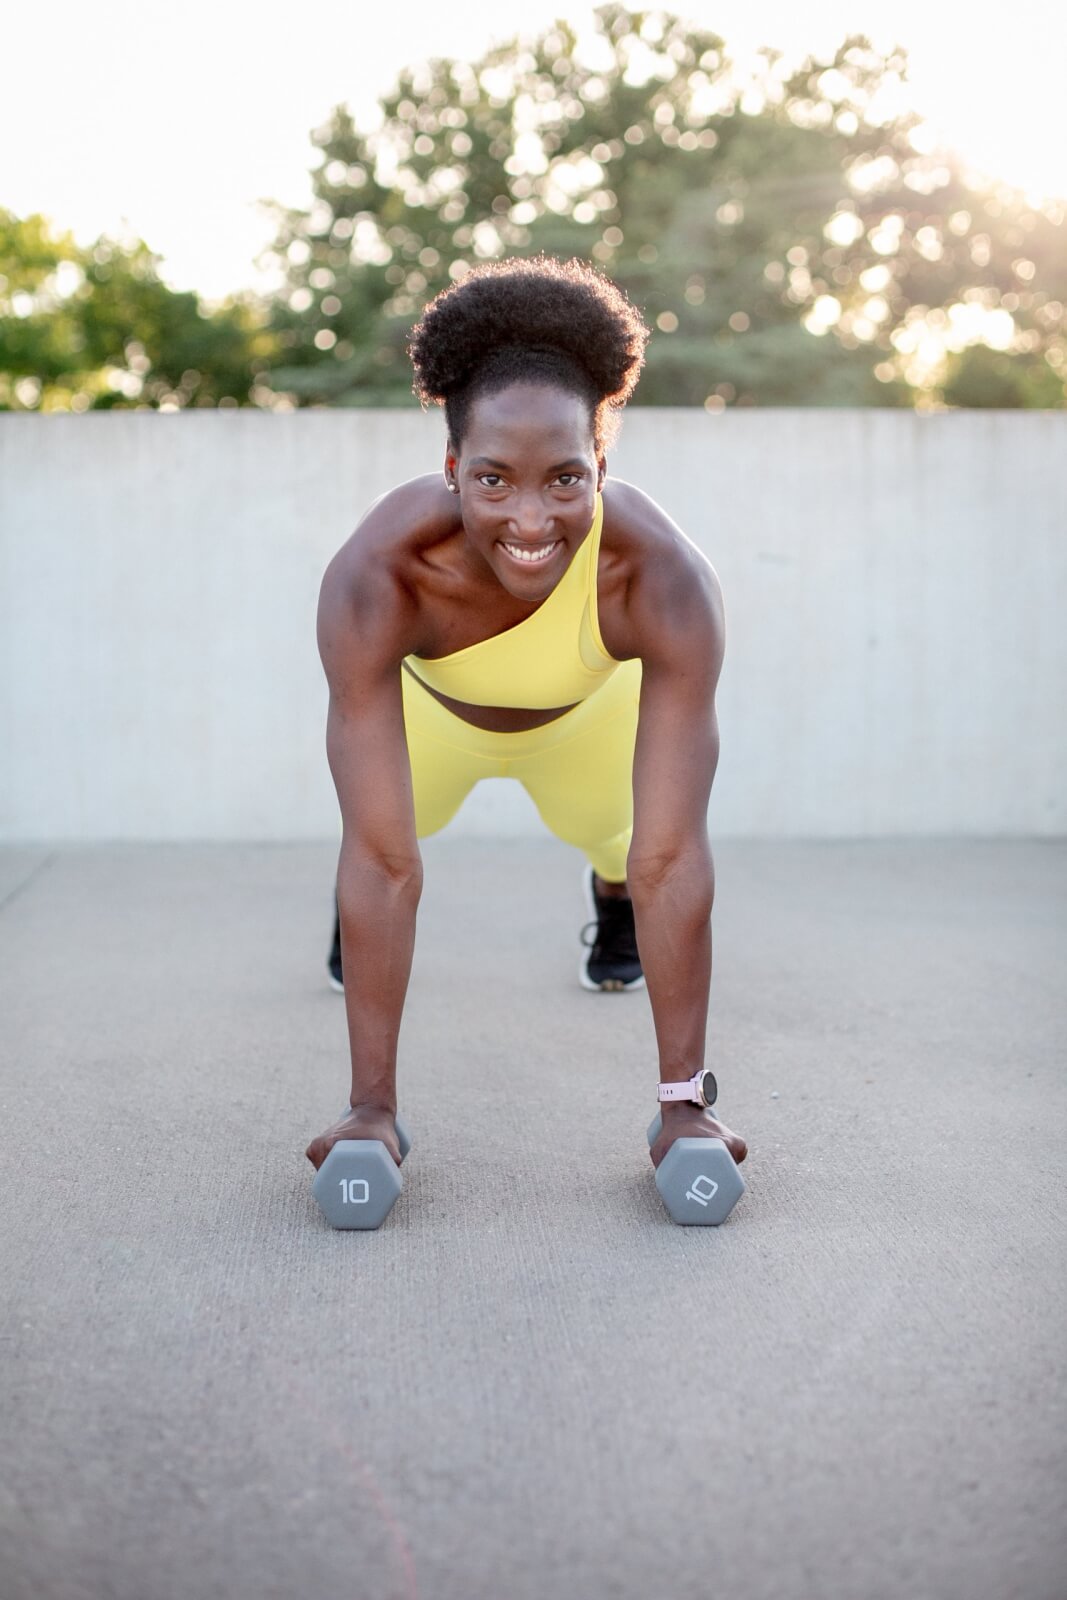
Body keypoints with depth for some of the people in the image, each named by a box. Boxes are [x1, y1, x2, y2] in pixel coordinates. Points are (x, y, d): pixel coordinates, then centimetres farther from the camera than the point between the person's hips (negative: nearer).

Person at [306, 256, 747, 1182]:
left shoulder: (665, 583, -44)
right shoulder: (374, 582, -45)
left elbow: (674, 857, -41)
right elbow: (384, 856, -42)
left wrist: (685, 1097, -38)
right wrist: (372, 1105, -39)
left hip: (591, 707, 0)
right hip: (433, 701, 0)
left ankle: (610, 897, 61)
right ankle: (355, 916, 62)